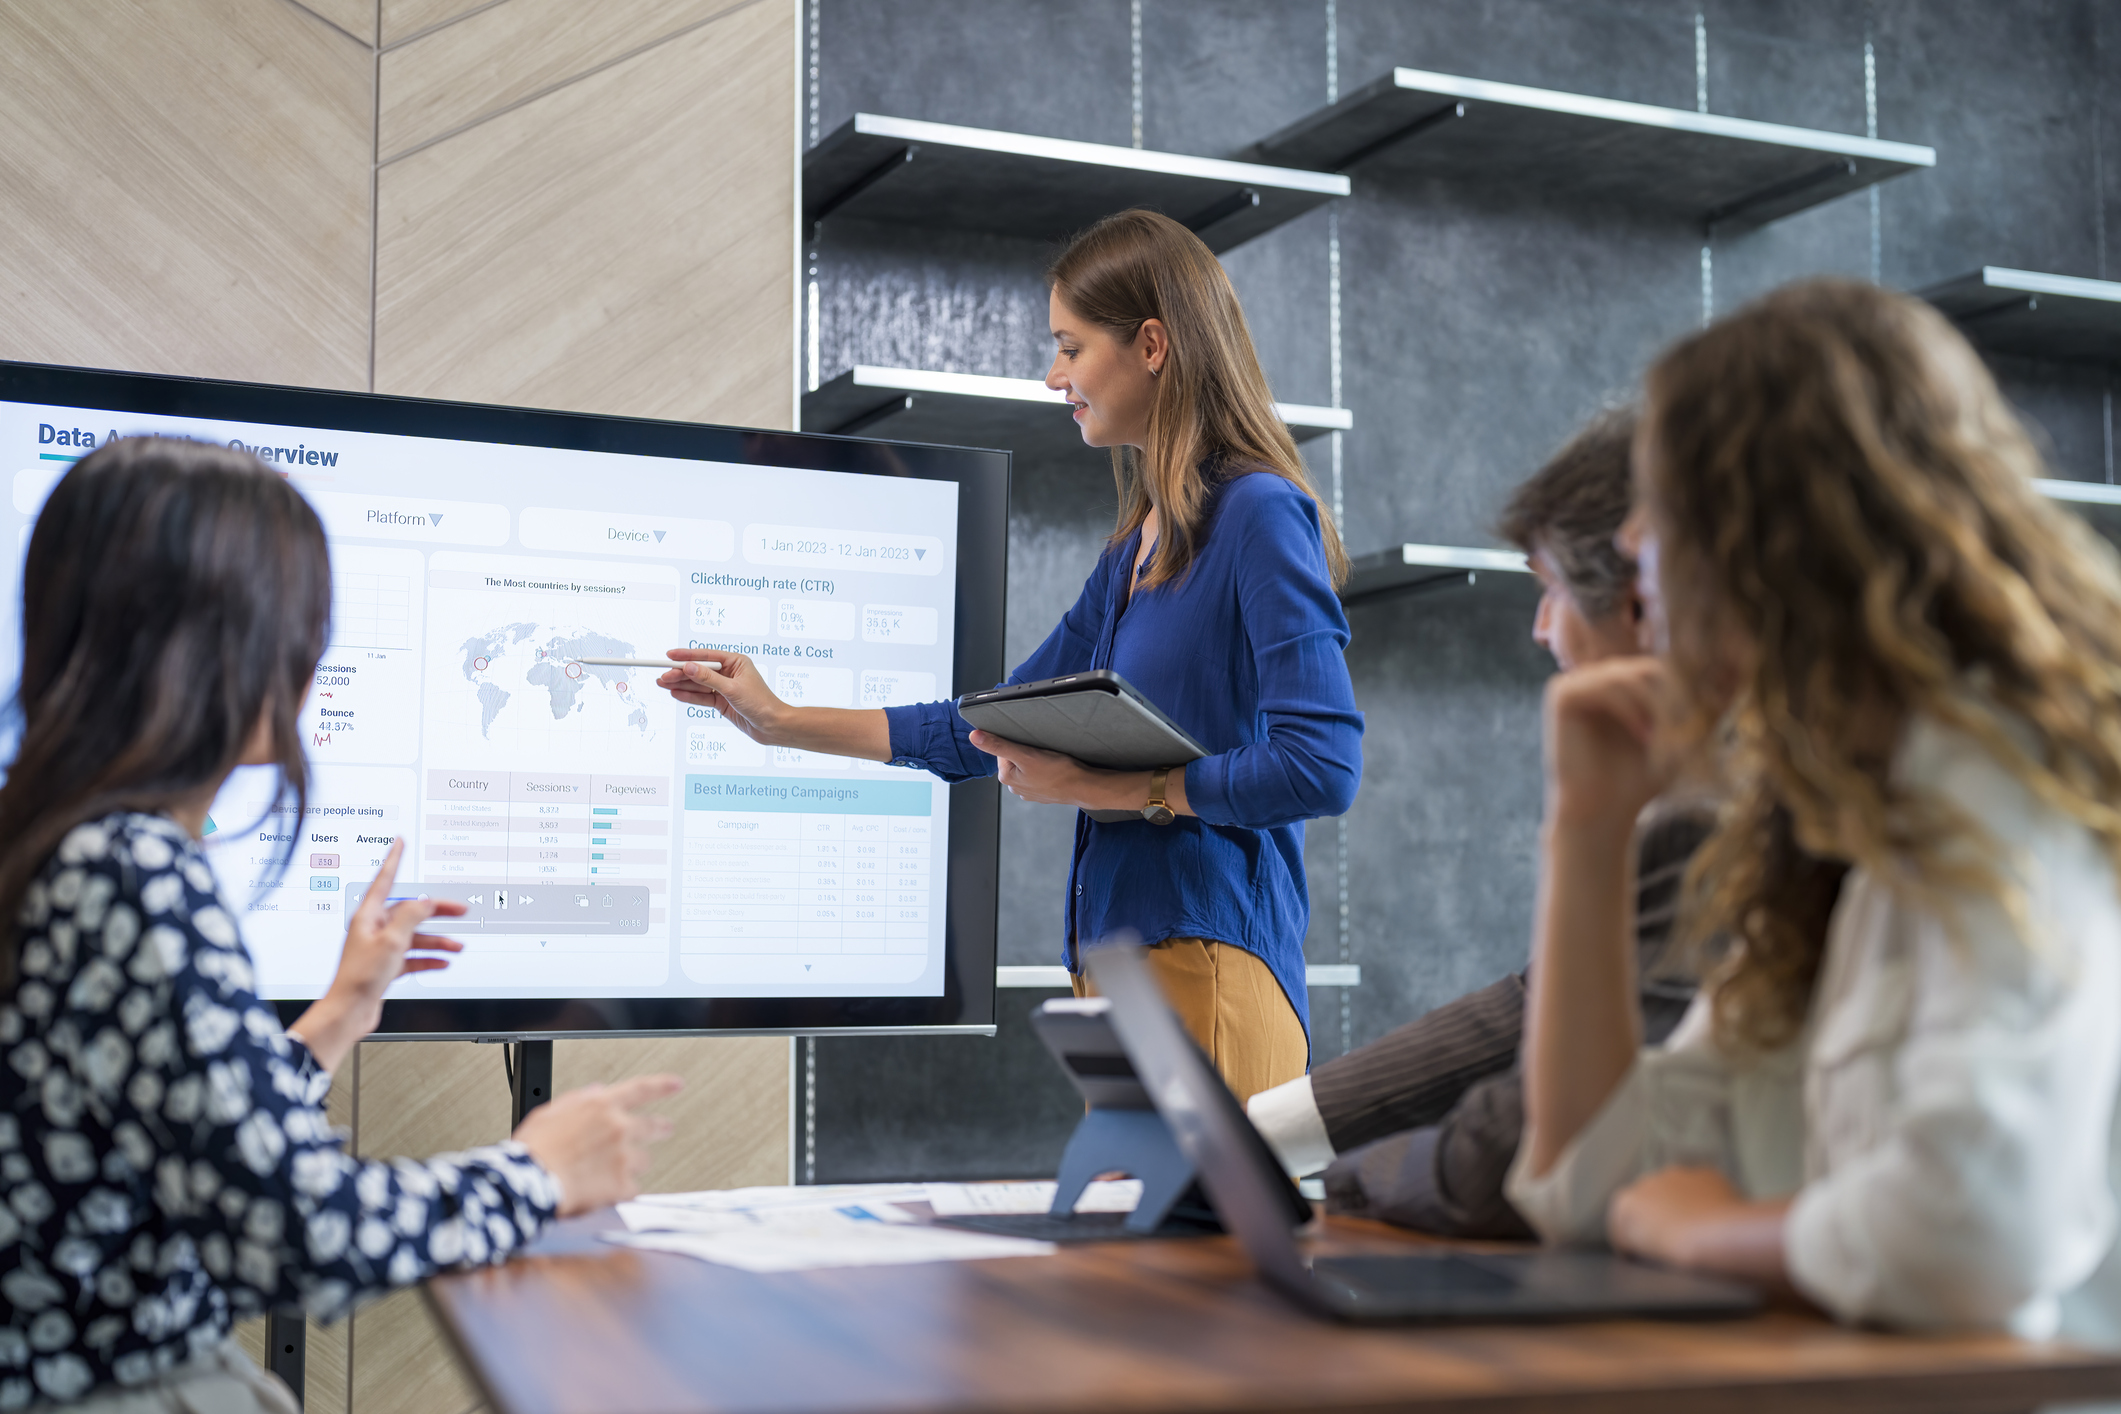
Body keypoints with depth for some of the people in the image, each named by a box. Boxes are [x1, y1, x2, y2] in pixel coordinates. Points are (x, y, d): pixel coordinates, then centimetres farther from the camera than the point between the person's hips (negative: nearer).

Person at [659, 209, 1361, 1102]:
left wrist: (1106, 788, -14)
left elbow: (1323, 767, -18)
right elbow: (999, 730, 24)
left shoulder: (1261, 517, -8)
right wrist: (780, 722, 25)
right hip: (1115, 953, 8)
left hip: (1208, 963, -8)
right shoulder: (1139, 547, 18)